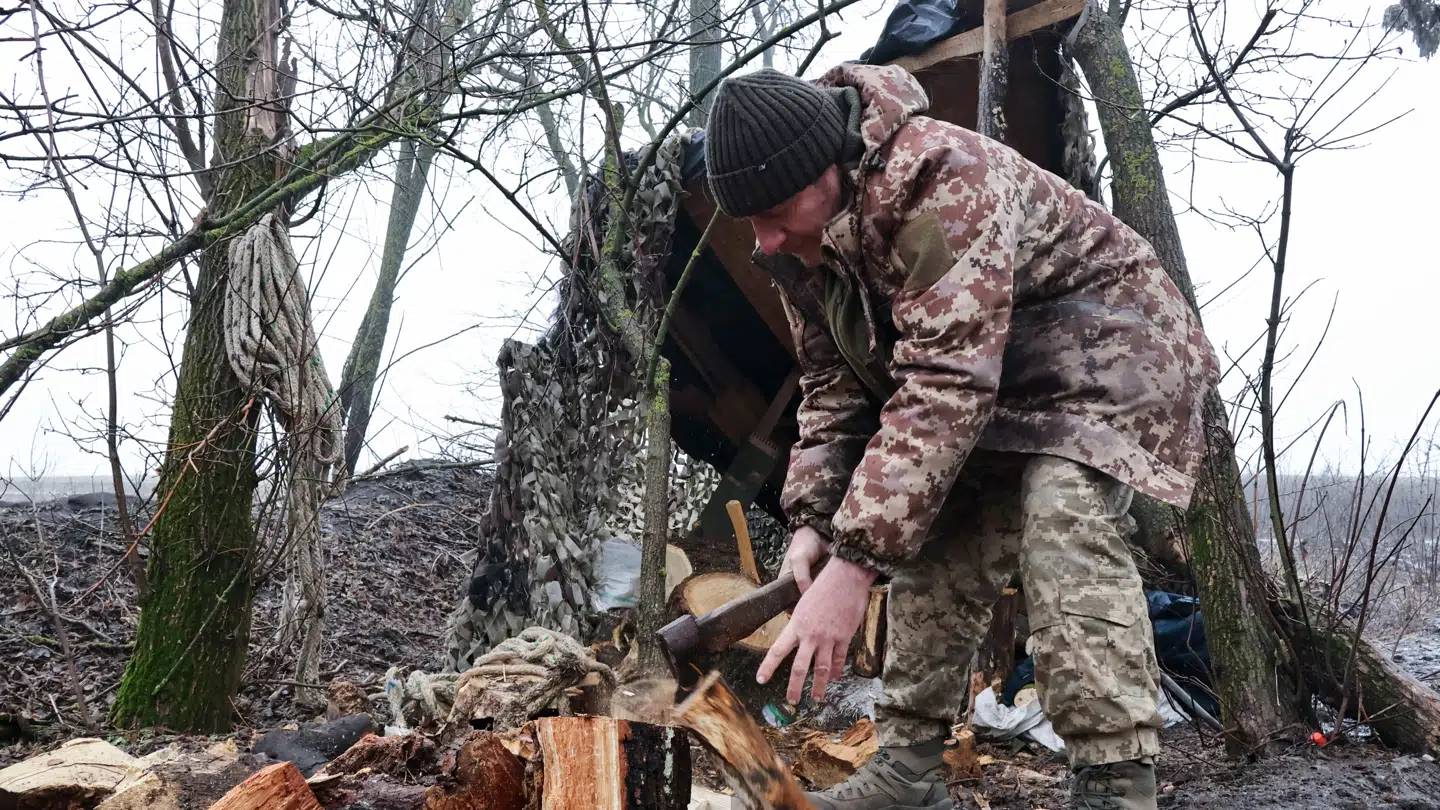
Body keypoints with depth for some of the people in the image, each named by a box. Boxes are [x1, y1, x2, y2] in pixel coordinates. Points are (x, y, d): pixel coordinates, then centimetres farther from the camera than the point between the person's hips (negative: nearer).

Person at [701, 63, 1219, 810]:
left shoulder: (943, 179, -35)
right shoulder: (798, 238, -8)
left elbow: (946, 383, -41)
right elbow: (832, 382, 0)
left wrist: (854, 561, -43)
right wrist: (812, 518, -15)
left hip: (1100, 343, -8)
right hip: (973, 370, 8)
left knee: (1062, 521, -30)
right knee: (932, 543, 0)